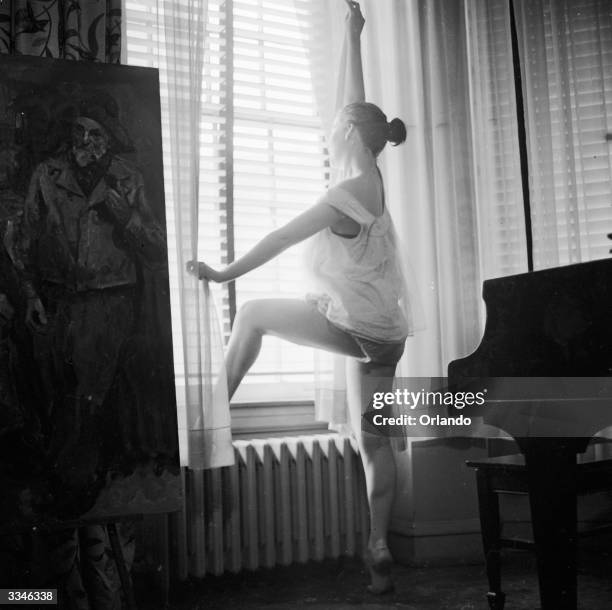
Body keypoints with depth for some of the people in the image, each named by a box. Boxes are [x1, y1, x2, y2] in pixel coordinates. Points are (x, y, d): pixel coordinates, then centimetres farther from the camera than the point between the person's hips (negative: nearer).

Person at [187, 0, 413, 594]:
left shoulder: (347, 195, -15)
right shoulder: (370, 177, 7)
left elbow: (281, 238, -16)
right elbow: (356, 105, 17)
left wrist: (225, 273, -10)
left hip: (358, 329, -8)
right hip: (382, 333, 8)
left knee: (253, 314, 5)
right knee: (371, 439, 10)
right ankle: (379, 550, 15)